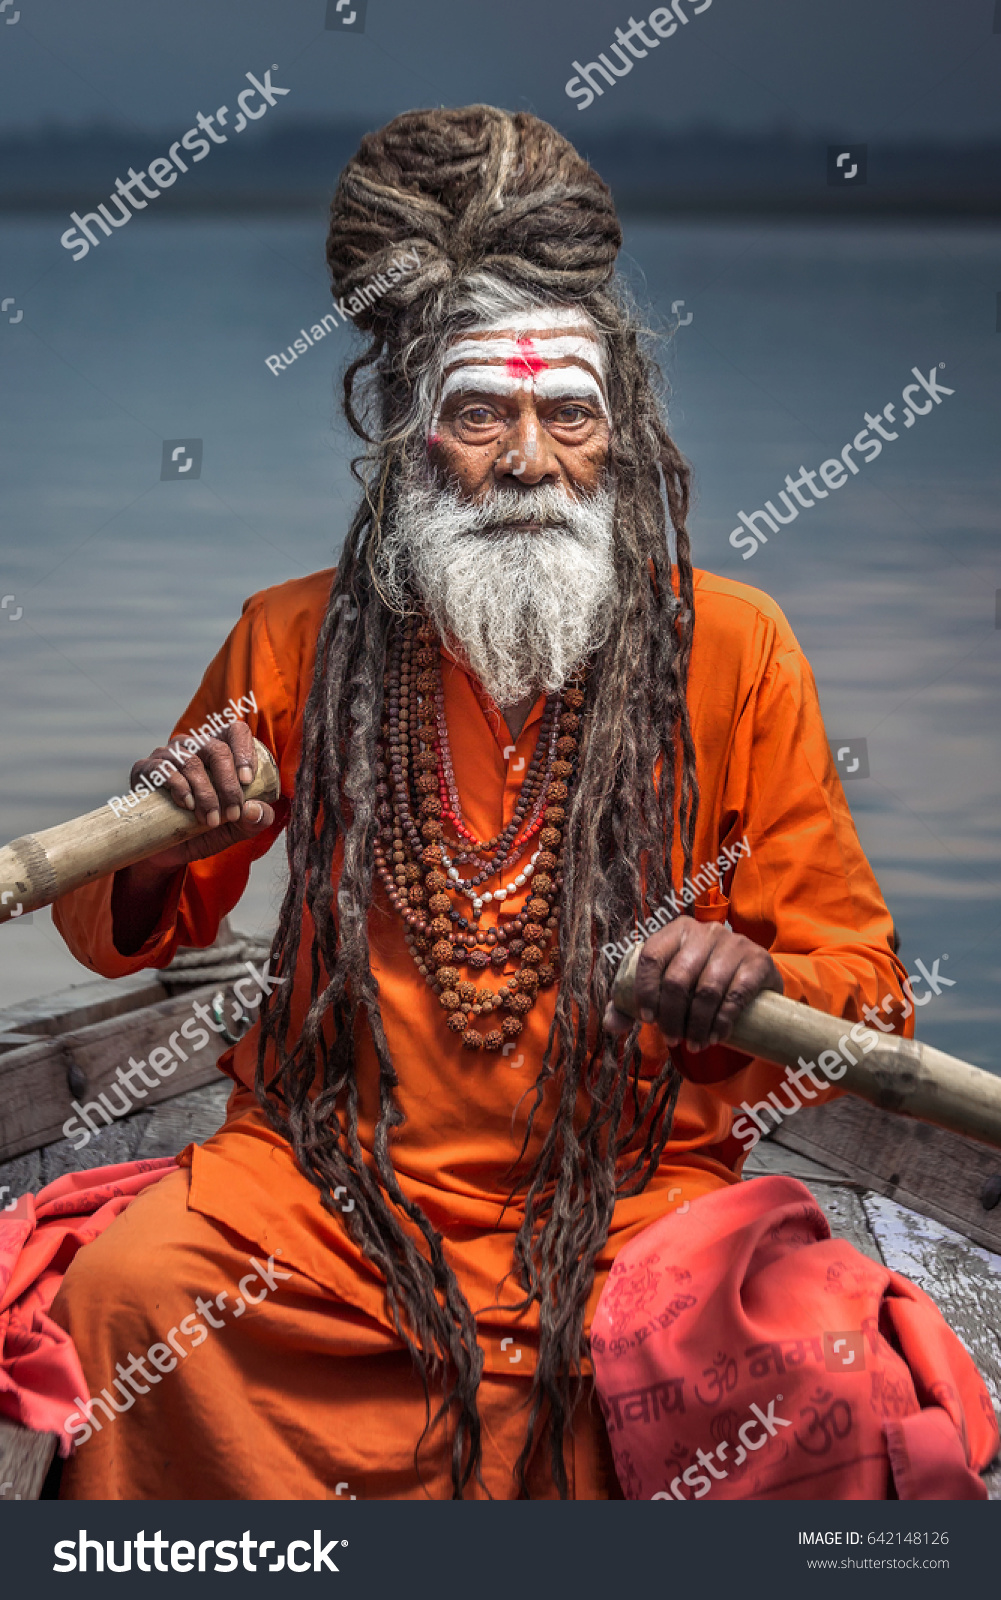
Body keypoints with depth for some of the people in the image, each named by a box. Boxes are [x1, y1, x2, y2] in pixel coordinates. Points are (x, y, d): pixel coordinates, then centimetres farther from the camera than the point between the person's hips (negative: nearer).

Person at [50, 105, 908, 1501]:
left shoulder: (733, 649, 2)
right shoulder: (297, 642, 7)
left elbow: (862, 985, 5)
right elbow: (124, 933, 18)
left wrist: (758, 984, -18)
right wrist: (167, 850, -6)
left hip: (632, 1183, -1)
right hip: (335, 1164, 1)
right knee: (129, 1282, -26)